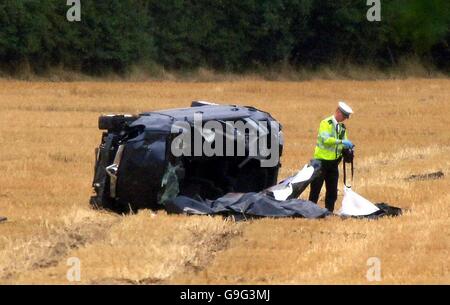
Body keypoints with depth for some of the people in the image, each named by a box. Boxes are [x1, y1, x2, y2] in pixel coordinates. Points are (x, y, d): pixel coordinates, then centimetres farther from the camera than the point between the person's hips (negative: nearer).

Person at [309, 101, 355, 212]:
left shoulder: (342, 127, 14)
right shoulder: (326, 123, -8)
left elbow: (344, 144, 16)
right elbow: (325, 139, -23)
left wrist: (348, 149, -7)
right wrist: (341, 142, -30)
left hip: (334, 162, 7)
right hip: (321, 161, -7)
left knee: (332, 190, 7)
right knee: (315, 189, -4)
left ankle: (329, 211, 12)